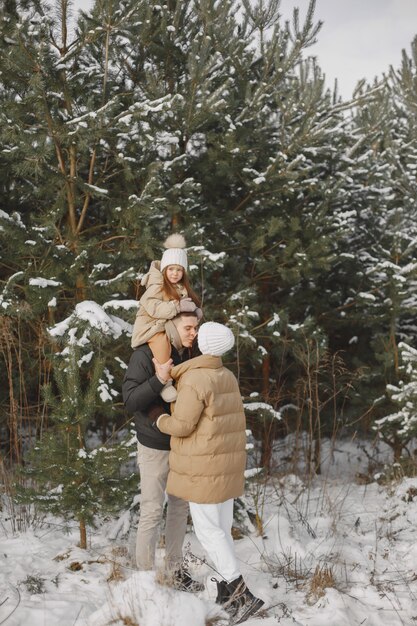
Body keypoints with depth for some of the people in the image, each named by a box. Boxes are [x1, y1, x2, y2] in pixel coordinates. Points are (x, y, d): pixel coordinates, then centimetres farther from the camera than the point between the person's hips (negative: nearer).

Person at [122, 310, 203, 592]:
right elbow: (130, 400, -20)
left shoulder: (188, 355, 4)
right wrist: (158, 380, -34)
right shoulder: (145, 355, -17)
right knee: (152, 511, -2)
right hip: (155, 445, -7)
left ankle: (175, 569, 28)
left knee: (180, 507, 15)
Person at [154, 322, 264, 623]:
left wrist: (160, 420, 4)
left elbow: (181, 425, -18)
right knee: (221, 526, 14)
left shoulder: (194, 379, -18)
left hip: (204, 467, -8)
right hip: (227, 463, 8)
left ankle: (242, 594, -8)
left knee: (208, 530, -3)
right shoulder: (227, 377, 9)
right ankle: (228, 588, 17)